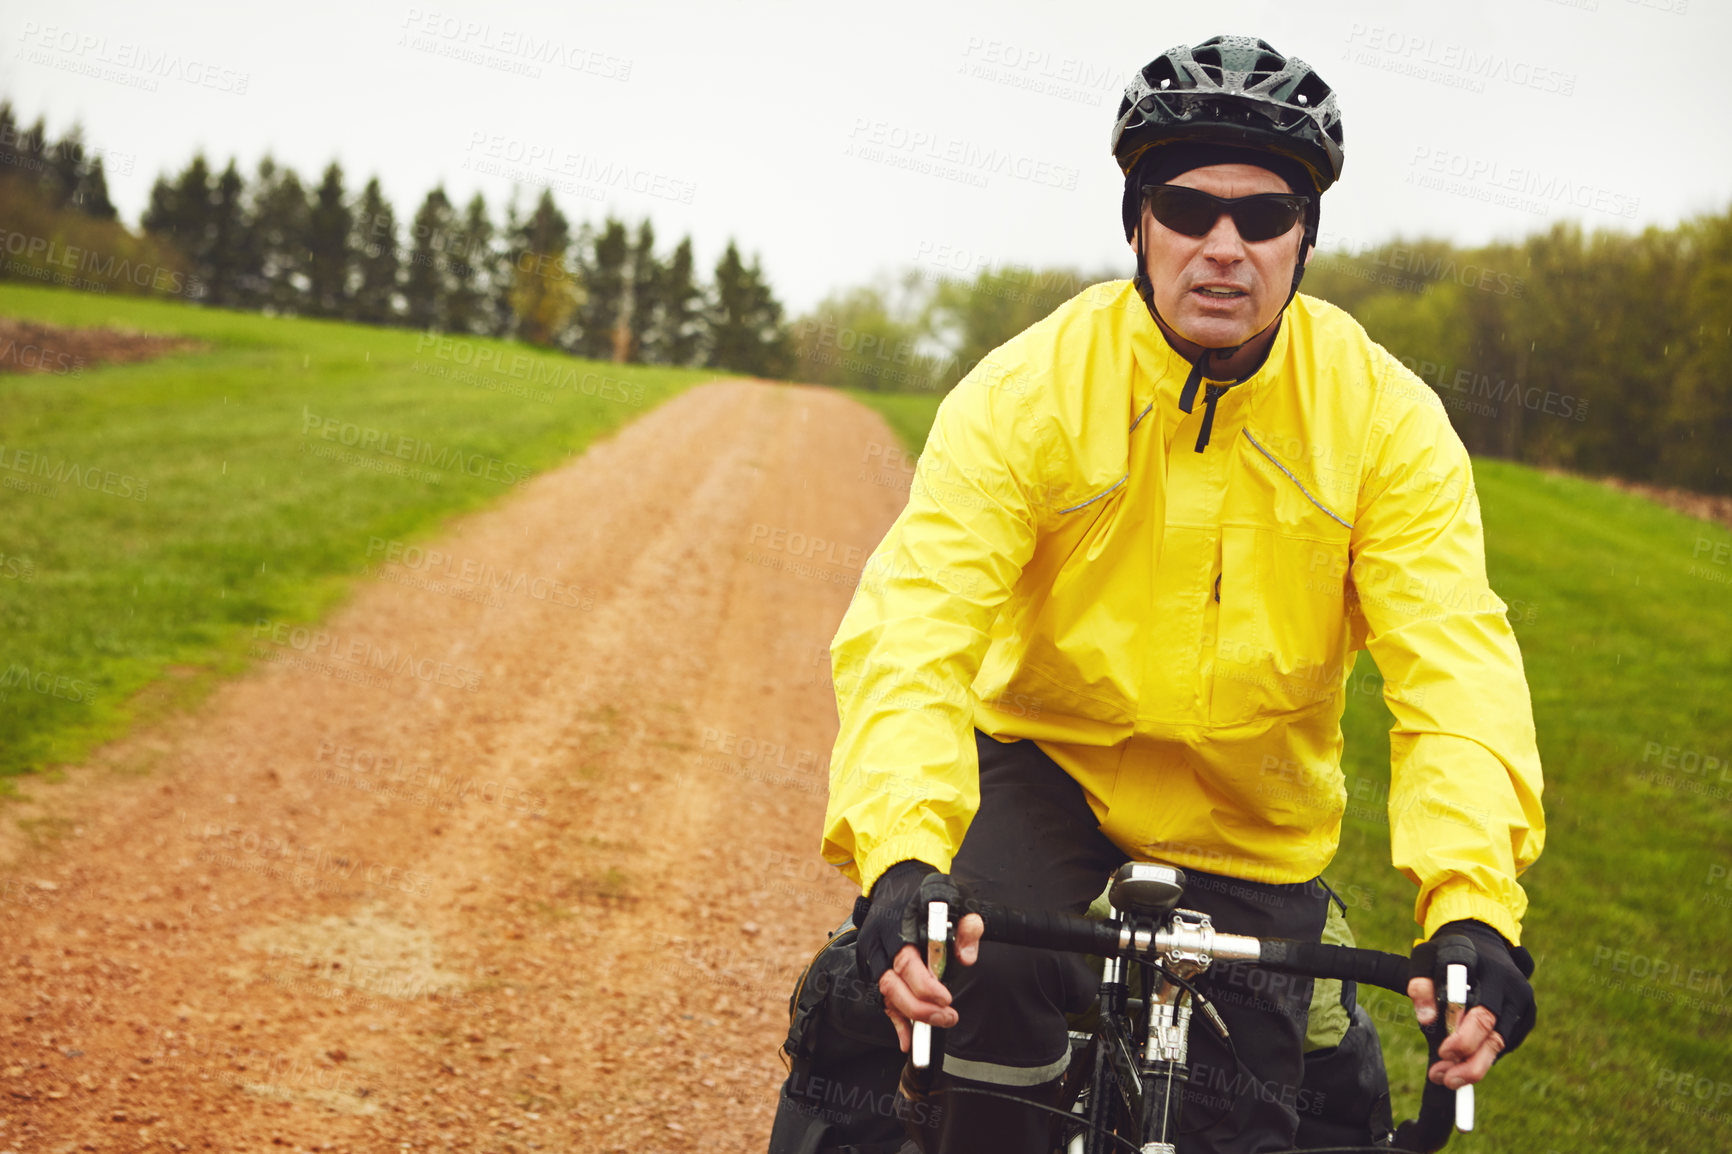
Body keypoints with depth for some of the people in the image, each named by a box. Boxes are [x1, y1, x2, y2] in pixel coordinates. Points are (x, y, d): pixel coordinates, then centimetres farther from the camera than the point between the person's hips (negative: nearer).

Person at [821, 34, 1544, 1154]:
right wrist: (900, 863, -46)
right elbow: (915, 630, -28)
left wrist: (1473, 911, -39)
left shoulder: (1386, 417, -14)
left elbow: (1458, 662, -22)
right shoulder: (1027, 392, -18)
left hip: (1253, 831, 2)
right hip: (1049, 766, -1)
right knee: (988, 977, -29)